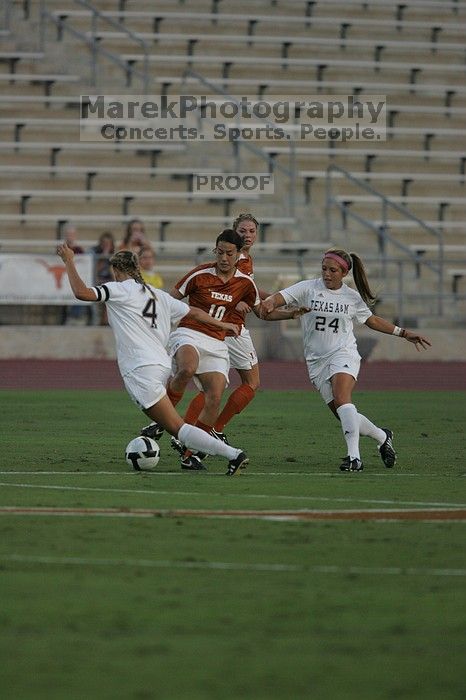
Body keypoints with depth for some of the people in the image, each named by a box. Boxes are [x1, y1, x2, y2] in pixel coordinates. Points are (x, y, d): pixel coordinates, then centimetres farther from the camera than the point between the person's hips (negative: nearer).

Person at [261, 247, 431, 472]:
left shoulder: (353, 297, 6)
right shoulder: (308, 288, 0)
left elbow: (372, 320, 21)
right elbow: (280, 297, -12)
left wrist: (403, 333, 20)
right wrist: (269, 303, -36)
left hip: (343, 354, -1)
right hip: (316, 360, 1)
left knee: (341, 399, -29)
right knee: (344, 416, -2)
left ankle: (354, 456, -36)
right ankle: (382, 437, 25)